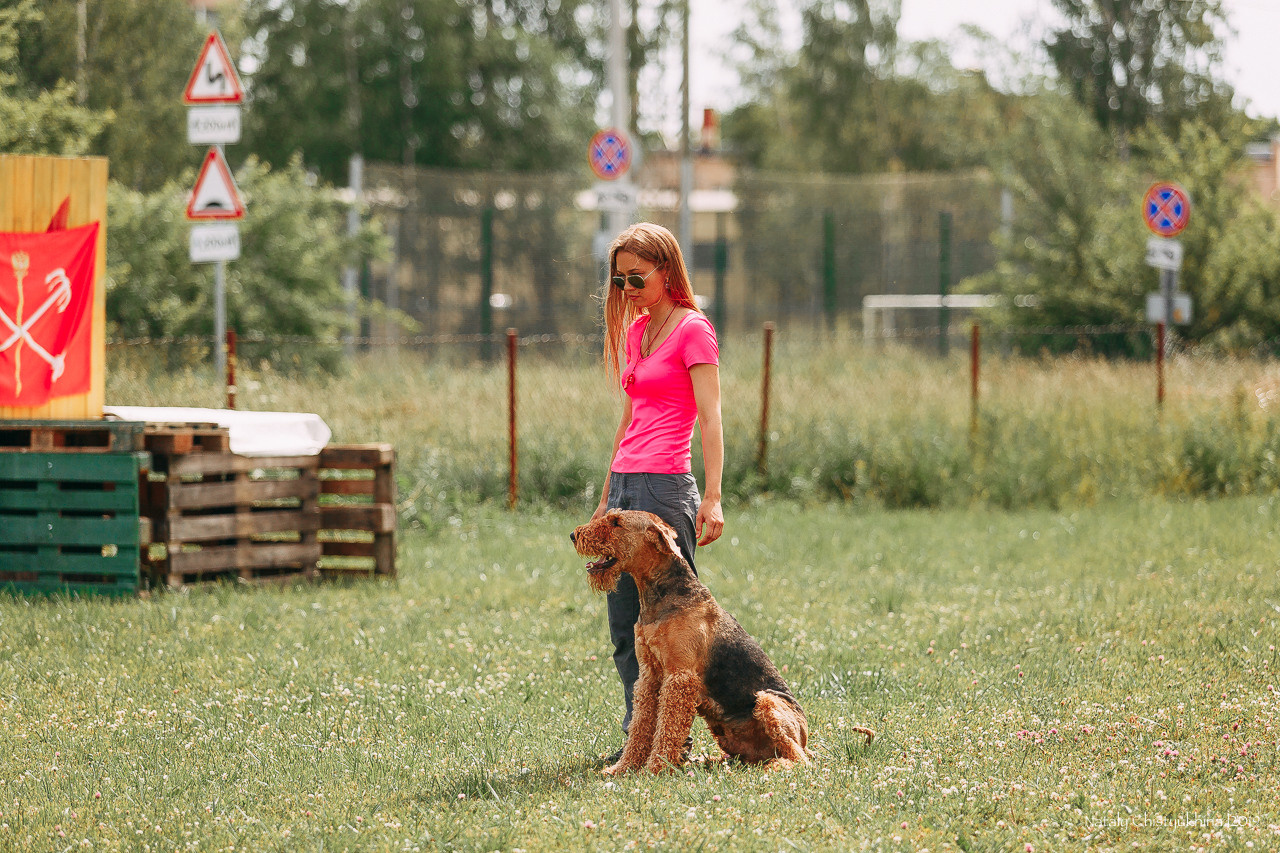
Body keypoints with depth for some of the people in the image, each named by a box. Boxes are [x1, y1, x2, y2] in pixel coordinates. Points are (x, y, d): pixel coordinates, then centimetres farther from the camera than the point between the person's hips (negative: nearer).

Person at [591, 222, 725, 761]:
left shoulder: (692, 329, -6)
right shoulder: (635, 330, 17)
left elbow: (710, 418, -13)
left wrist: (712, 498, -21)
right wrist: (608, 497, 23)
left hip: (665, 486, -8)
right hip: (625, 483, 8)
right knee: (624, 630, 8)